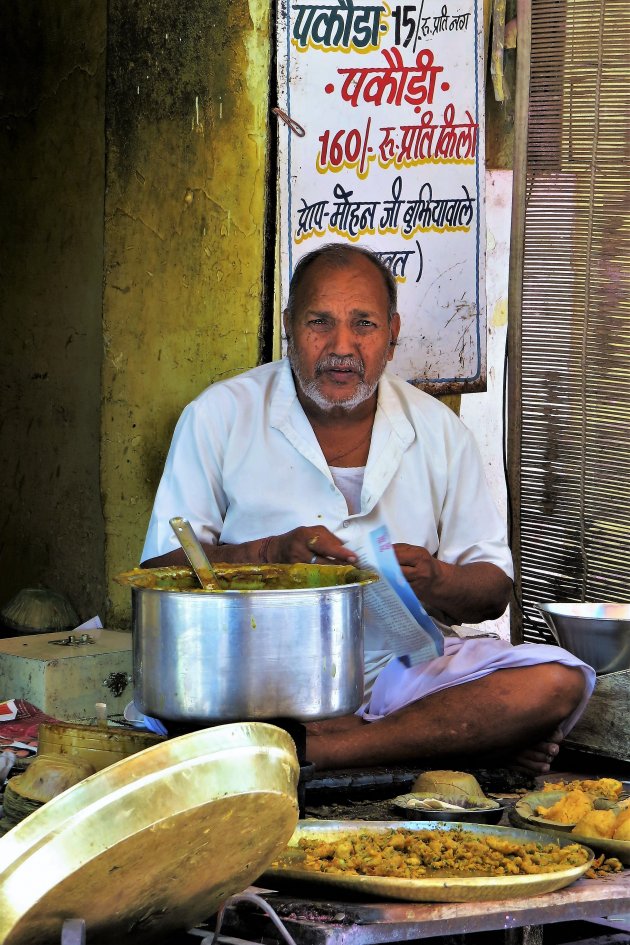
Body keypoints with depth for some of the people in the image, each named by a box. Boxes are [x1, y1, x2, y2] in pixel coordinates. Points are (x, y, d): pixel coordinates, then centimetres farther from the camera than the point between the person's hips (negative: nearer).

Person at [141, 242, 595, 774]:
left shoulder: (438, 430, 10)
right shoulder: (221, 416, 3)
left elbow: (494, 589, 12)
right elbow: (160, 568, -2)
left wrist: (433, 580, -12)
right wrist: (272, 553, -18)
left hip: (401, 665, 3)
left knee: (557, 683, -23)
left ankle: (312, 749, -26)